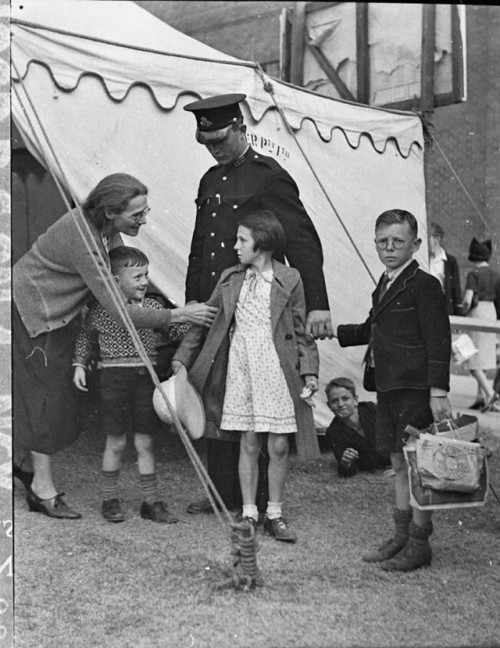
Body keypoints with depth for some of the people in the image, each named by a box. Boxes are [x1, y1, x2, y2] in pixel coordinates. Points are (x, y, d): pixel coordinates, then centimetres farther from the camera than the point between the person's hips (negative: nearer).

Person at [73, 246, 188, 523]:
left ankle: (151, 502, 16)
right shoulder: (101, 308, -3)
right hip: (115, 376, -3)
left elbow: (175, 332, 9)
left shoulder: (152, 306, 6)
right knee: (116, 442, 5)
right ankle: (110, 500, 21)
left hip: (146, 377, 3)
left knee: (145, 443, 7)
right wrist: (80, 364, 5)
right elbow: (86, 336, 11)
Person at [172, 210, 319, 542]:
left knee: (279, 446, 3)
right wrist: (182, 357, 11)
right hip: (240, 370, 2)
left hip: (278, 372, -2)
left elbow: (301, 331, 4)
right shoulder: (231, 279, 8)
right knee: (249, 444, 6)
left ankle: (274, 514, 17)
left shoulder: (289, 279, 0)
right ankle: (249, 513, 18)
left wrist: (309, 370, -4)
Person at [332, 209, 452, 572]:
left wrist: (438, 391, -19)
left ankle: (419, 545, 10)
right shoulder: (384, 286, 15)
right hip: (388, 388, 8)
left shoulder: (425, 286, -11)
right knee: (400, 464, 15)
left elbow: (438, 341, -14)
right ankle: (401, 538, 25)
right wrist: (336, 331, 20)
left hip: (415, 389, -8)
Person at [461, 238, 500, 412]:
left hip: (477, 314, -7)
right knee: (483, 359, 15)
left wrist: (462, 314, -1)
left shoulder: (474, 274, -10)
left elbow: (467, 300, -19)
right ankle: (481, 397, 18)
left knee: (474, 361, -3)